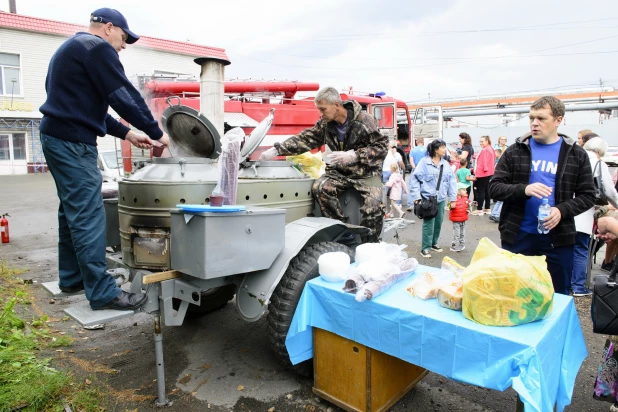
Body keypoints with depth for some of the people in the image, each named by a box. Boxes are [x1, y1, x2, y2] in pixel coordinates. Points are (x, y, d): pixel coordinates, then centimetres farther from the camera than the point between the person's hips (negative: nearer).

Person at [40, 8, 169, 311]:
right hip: (72, 142, -11)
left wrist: (127, 133, 17)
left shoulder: (71, 48, 24)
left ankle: (72, 278, 25)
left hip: (58, 137, 11)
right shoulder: (96, 47, -8)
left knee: (73, 211, 15)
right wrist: (156, 132, -5)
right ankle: (102, 293, -7)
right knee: (89, 216, -11)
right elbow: (125, 97, -15)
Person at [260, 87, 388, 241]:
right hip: (340, 171, 4)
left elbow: (382, 146, -13)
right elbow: (304, 139, 3)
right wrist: (277, 150, -7)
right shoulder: (325, 124, 1)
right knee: (319, 187, -25)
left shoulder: (364, 120, -12)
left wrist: (353, 156, -25)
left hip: (367, 172, -4)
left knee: (373, 205, -28)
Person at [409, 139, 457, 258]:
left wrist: (453, 198, 6)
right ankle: (425, 248, 3)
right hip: (428, 198, -5)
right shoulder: (424, 162, -8)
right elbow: (415, 179, -9)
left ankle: (433, 243, 30)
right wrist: (416, 196, -14)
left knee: (438, 222, 13)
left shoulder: (445, 164, 8)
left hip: (441, 198, 6)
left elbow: (451, 181, 10)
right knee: (428, 223, -6)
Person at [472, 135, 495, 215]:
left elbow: (483, 162, -18)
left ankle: (479, 209, -5)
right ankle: (487, 208, 16)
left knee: (480, 191, -6)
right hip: (490, 173, 10)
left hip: (483, 173, -10)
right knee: (487, 190, 12)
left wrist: (477, 173, -14)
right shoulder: (491, 149, 15)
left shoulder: (484, 150, -16)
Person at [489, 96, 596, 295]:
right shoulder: (514, 151, 1)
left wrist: (562, 210, -16)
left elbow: (587, 196, 4)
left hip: (558, 238, 1)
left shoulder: (576, 155, 4)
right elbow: (495, 188, -4)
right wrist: (524, 189, -23)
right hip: (517, 236, 0)